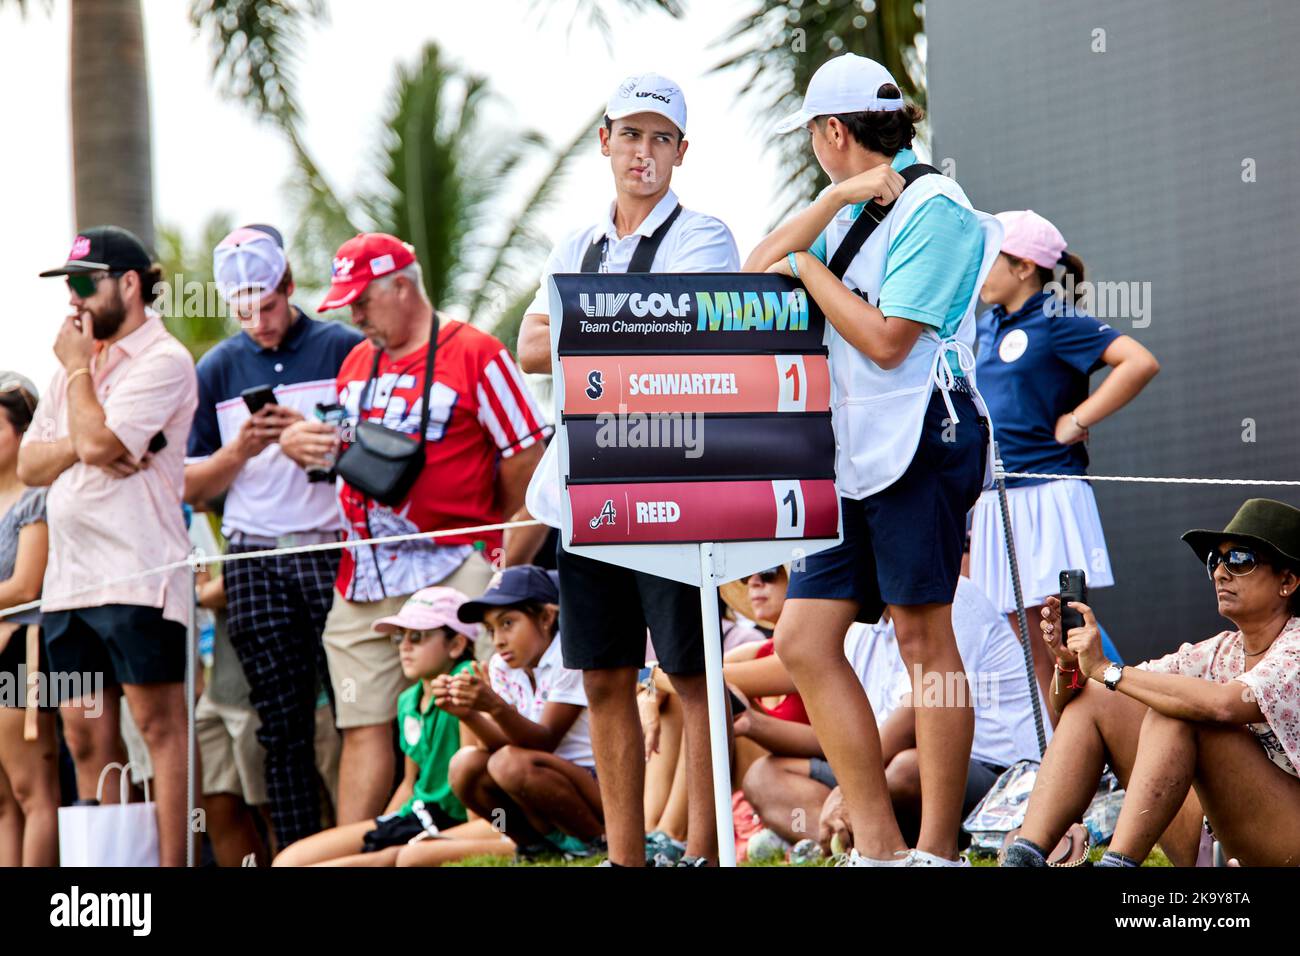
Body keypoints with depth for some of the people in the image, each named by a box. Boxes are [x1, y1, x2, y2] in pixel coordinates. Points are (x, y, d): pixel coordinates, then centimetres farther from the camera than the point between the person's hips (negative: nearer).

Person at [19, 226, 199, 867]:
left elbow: (99, 440, -18)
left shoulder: (161, 361, -5)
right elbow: (30, 464, 15)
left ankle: (171, 864, -10)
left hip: (137, 575, -9)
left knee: (159, 726, -8)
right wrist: (79, 446, -5)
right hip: (68, 575, 9)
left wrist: (79, 370, -3)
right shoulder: (76, 365, 20)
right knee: (86, 736, 7)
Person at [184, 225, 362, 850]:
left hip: (336, 548, -2)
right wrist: (240, 450, -6)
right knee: (282, 722, 1)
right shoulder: (217, 370, 13)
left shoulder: (345, 350, 4)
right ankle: (298, 852, 2)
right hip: (255, 563, 2)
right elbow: (191, 489, 12)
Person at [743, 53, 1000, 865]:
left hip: (920, 441, -9)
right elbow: (753, 278, 10)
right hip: (853, 450, 9)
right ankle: (878, 845, 3)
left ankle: (937, 850, -2)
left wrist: (808, 268, -5)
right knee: (803, 641, 2)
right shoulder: (854, 213, 19)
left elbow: (886, 339, -15)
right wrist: (834, 201, -1)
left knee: (924, 639, -6)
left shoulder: (933, 210, -7)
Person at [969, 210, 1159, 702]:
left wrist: (1077, 421, -16)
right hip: (997, 499, 8)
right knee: (1029, 644, 8)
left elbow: (1141, 363, -21)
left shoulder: (1058, 321, -8)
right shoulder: (988, 326, 14)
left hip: (1048, 492, -8)